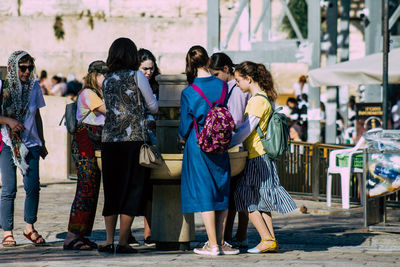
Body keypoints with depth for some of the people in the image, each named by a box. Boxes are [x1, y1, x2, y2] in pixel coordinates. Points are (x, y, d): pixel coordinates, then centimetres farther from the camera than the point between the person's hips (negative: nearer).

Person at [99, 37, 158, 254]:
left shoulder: (107, 81, 11)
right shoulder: (136, 76, -1)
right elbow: (153, 106, 8)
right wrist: (151, 109, 33)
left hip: (109, 141, 4)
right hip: (134, 139, -4)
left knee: (111, 191, 10)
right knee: (131, 191, 1)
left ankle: (109, 241, 7)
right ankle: (123, 242, -2)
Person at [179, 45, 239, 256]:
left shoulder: (188, 93, -11)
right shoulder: (222, 86, -1)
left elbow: (185, 125, -3)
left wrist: (182, 137, 18)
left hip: (198, 146, -4)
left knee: (204, 193, -1)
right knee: (221, 191, 11)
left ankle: (213, 245, -3)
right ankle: (220, 242, 14)